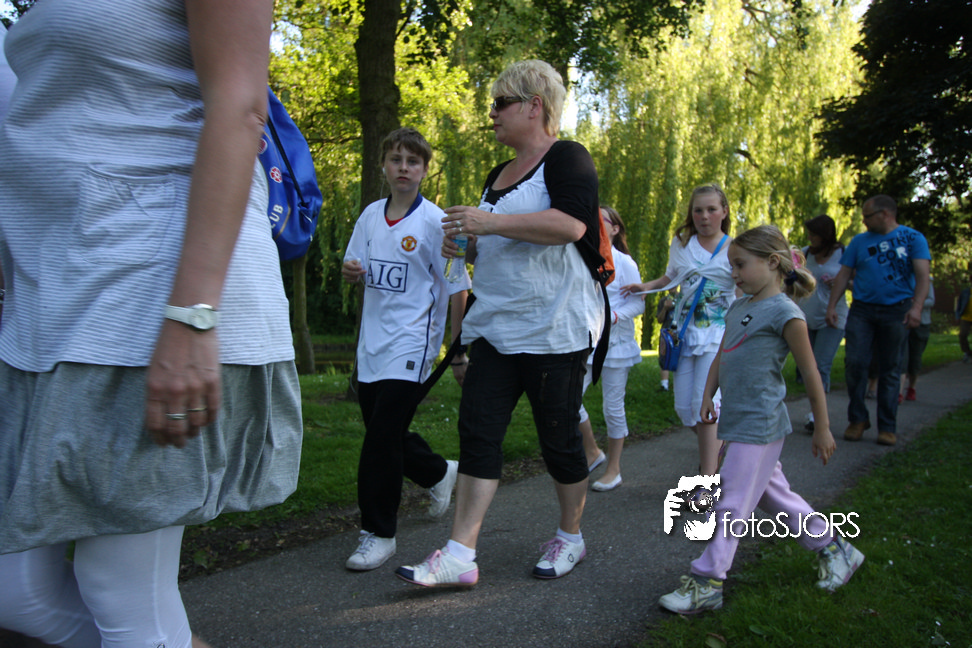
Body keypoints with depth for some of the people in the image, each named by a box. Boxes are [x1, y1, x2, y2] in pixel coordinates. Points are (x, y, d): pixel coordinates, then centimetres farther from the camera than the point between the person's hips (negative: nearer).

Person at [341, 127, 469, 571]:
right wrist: (349, 270, -6)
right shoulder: (370, 215, 9)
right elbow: (356, 267, 20)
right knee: (382, 433, 13)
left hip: (411, 344, -6)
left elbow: (457, 289, -7)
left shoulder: (434, 222, -8)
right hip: (371, 343, 6)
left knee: (382, 439, -9)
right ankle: (440, 473, 39)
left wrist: (459, 353, -7)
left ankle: (378, 534, 6)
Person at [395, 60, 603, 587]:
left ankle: (571, 538, 25)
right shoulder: (499, 176, 20)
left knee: (558, 438, 3)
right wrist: (467, 245, 9)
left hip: (555, 326, -7)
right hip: (496, 326, 8)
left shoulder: (566, 158, -5)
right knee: (477, 430, -2)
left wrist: (491, 222, -23)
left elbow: (572, 223, -23)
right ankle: (459, 555, 0)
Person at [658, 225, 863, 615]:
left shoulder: (785, 313, -12)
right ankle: (833, 548, 35)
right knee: (772, 495, 19)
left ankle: (706, 583, 4)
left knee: (731, 504, -5)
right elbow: (720, 359, 20)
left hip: (759, 425, -9)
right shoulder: (738, 308, 11)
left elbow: (810, 374, -9)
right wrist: (708, 397, 14)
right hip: (738, 421, 9)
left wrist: (822, 429, -5)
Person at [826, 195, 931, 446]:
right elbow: (843, 275, 10)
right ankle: (857, 419, 6)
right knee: (854, 362, -9)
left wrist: (916, 307, -22)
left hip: (896, 312, -2)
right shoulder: (859, 241, 11)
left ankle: (887, 427, 11)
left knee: (890, 369, 4)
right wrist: (832, 305, 0)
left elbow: (922, 275, -8)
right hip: (862, 310, 2)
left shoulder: (912, 238, 2)